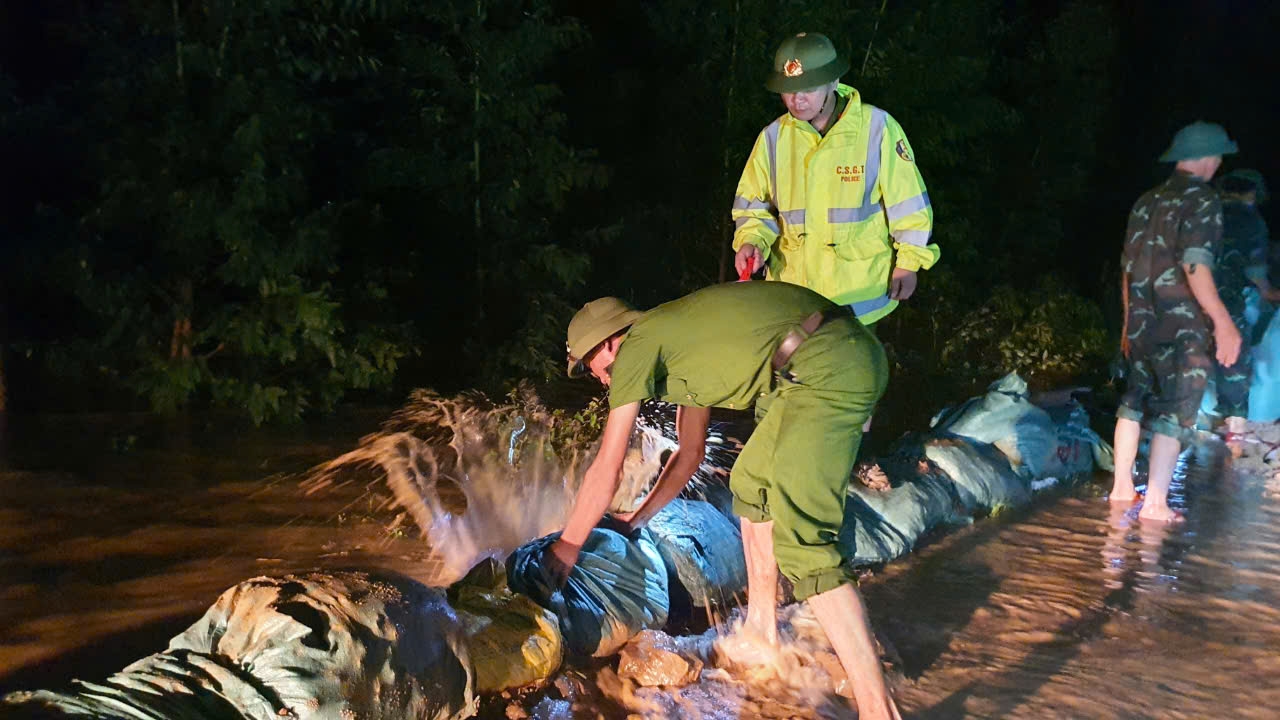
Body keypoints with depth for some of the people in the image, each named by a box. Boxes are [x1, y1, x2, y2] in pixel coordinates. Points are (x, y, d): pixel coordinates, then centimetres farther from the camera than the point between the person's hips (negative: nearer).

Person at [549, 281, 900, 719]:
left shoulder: (637, 345, 3)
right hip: (850, 354, 10)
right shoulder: (679, 345, 28)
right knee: (751, 482, 23)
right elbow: (689, 454, 38)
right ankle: (762, 628, 31)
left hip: (826, 367, -10)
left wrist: (566, 547, 15)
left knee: (801, 540, -10)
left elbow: (606, 472, 5)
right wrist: (636, 521, 40)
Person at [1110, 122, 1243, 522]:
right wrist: (1223, 322, -20)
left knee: (1135, 398, 17)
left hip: (1142, 323, 7)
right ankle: (1155, 503, -1)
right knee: (1177, 410, -1)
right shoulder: (1202, 200, -9)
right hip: (1184, 327, -7)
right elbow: (1195, 265, -20)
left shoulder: (1146, 202, 12)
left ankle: (1122, 486, 21)